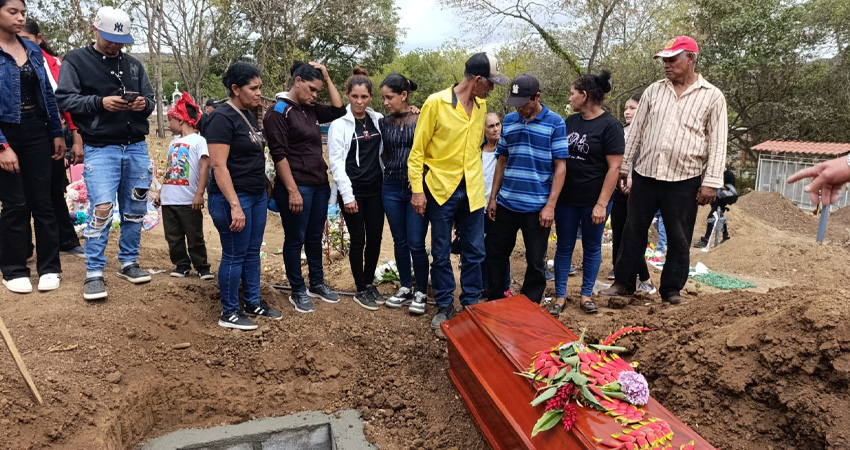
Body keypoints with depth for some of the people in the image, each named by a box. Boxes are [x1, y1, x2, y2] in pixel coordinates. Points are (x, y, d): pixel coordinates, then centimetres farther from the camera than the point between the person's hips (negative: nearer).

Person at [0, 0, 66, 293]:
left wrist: (57, 133, 9)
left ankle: (49, 267, 13)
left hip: (36, 132, 4)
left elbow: (47, 94, 12)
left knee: (42, 201, 5)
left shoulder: (33, 50, 9)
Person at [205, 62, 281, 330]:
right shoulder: (222, 118, -15)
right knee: (234, 255, 1)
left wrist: (263, 191, 16)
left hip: (257, 195, 9)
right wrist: (235, 205, -25)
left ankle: (253, 303, 28)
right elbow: (218, 165, -20)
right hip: (233, 197, -8)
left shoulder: (249, 115, 12)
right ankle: (229, 313, 14)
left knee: (253, 252, 15)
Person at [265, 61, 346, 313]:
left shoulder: (311, 110, 12)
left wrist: (327, 78, 9)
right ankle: (298, 292, 17)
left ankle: (317, 284, 30)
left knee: (315, 238, 16)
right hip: (296, 187, -7)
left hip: (320, 185, 7)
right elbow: (279, 155, -15)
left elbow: (339, 109, 18)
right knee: (295, 240, 5)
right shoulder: (278, 112, -10)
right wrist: (292, 190, -19)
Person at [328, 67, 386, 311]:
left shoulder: (378, 119, 5)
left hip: (375, 188, 4)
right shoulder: (339, 123, -6)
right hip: (352, 190, -4)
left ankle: (370, 283, 27)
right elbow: (336, 162, -8)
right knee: (358, 240, 3)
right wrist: (347, 195, -14)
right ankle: (361, 290, 17)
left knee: (375, 237, 8)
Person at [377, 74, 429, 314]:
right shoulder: (384, 123, 6)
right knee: (400, 242, 11)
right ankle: (405, 288, 25)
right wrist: (393, 171, 6)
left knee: (416, 244, -3)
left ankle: (420, 293, 13)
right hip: (391, 189, 4)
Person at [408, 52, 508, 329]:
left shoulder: (481, 105, 6)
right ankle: (444, 307, 22)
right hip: (441, 189, -4)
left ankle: (471, 305, 24)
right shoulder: (436, 103, -10)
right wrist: (417, 190, -11)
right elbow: (417, 151, -8)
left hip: (472, 190, 5)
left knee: (474, 252, 9)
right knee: (441, 253, 8)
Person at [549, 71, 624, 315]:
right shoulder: (570, 121, 7)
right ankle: (560, 296, 18)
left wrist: (601, 204, -17)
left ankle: (586, 294, 23)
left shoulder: (610, 125, -10)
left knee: (592, 247, 10)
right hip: (566, 199, 5)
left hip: (593, 201, -5)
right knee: (564, 246, 9)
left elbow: (614, 167, -13)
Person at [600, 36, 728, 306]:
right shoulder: (654, 91, 7)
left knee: (679, 239, 6)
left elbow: (717, 143, -4)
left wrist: (711, 182, -10)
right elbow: (636, 130, 10)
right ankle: (623, 283, 22)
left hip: (684, 180, -3)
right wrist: (623, 166, 9)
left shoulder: (712, 96, -2)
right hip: (645, 174, 3)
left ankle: (671, 291, 19)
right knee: (633, 231, 10)